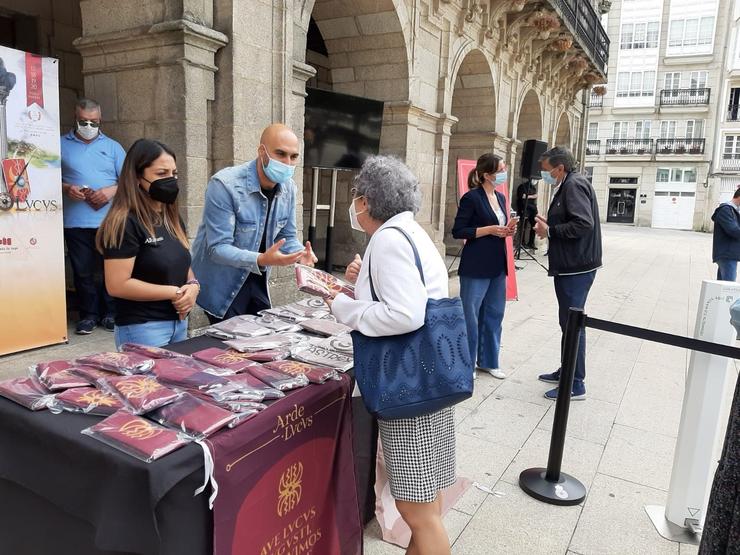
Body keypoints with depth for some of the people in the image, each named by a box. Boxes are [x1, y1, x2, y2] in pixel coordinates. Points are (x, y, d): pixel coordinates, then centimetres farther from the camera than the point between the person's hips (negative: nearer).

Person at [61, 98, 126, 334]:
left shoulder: (112, 147, 13)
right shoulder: (61, 145, 11)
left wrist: (111, 191, -11)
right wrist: (65, 188, -11)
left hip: (109, 221, 0)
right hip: (76, 223, 0)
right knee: (83, 272, 3)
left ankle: (110, 313, 14)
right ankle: (89, 315, 14)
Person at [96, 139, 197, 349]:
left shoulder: (172, 218, 9)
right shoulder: (125, 223, -16)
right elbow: (117, 286, -20)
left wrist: (193, 285, -6)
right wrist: (173, 293, -16)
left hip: (179, 323, 8)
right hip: (142, 328, -8)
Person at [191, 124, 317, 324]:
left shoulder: (288, 188, -5)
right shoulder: (224, 185, -24)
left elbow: (287, 236, 5)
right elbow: (218, 248, -27)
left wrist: (299, 253, -18)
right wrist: (261, 260, -42)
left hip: (257, 281, 6)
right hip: (222, 285, -6)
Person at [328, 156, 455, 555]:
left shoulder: (388, 238, -16)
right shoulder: (407, 231, 14)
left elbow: (406, 315, -26)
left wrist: (343, 306, -14)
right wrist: (365, 280, 10)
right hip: (418, 377, 10)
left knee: (417, 508, 1)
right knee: (423, 500, 21)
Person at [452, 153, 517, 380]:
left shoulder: (501, 198, 12)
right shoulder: (472, 197, -12)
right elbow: (458, 231, -14)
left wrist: (508, 229, 1)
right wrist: (489, 229, -19)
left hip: (498, 266, 8)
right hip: (475, 267, -8)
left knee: (494, 314, 14)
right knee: (470, 315, 2)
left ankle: (488, 361, 27)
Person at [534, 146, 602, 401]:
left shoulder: (574, 184, -14)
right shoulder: (567, 186, 17)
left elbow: (584, 223, -25)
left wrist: (550, 231, -17)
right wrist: (548, 224, 7)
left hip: (576, 267, -11)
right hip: (571, 265, 11)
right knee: (569, 321, 18)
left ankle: (575, 385, 4)